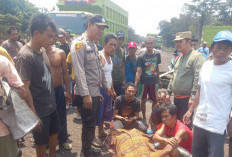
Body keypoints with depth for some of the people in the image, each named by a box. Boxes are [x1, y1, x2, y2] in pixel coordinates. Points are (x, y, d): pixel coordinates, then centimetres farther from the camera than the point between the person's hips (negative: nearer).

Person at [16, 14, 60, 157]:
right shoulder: (25, 56, -23)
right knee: (42, 142, 14)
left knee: (54, 133, 25)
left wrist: (53, 101, 12)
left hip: (52, 106, 8)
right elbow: (25, 89, -22)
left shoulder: (43, 50, 1)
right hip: (40, 111, -7)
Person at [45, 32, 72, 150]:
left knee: (61, 118, 15)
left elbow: (65, 72, 6)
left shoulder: (60, 52, 0)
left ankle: (63, 140, 35)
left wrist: (68, 90, 6)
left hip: (59, 90, 3)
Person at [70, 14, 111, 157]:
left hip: (96, 92, 9)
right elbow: (79, 70, -21)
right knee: (89, 125, 3)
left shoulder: (94, 45, 15)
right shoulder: (79, 43, -14)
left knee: (92, 123, 19)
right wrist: (86, 94, -25)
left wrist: (105, 85, 22)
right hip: (86, 94, -9)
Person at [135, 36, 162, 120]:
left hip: (154, 82, 3)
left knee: (155, 100, 10)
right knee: (144, 100, 9)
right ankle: (144, 117, 26)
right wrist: (135, 85, -22)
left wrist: (159, 80, 17)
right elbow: (138, 71, -14)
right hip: (144, 82, -3)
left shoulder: (157, 55, 2)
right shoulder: (141, 57, -9)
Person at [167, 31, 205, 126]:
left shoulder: (197, 57, -13)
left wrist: (193, 96, -23)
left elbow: (198, 78, -20)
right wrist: (169, 92, 20)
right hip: (176, 97, 9)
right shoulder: (178, 58, 15)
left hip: (187, 98, -8)